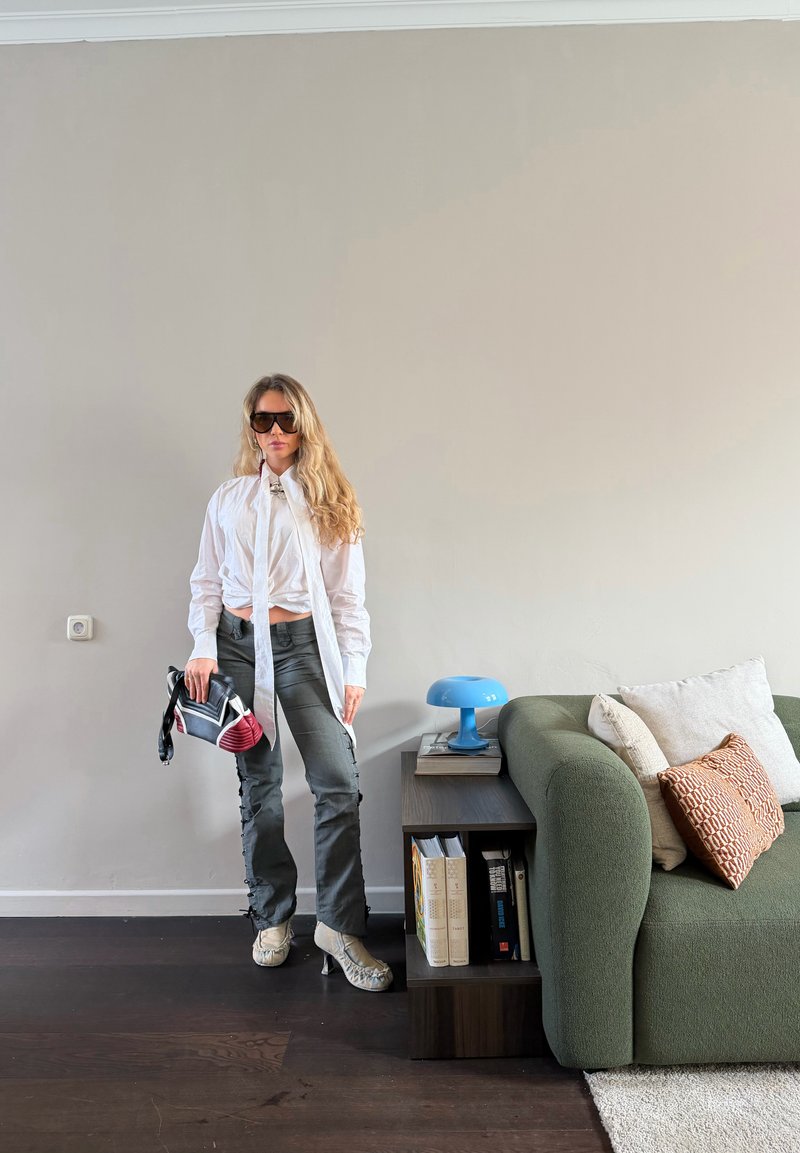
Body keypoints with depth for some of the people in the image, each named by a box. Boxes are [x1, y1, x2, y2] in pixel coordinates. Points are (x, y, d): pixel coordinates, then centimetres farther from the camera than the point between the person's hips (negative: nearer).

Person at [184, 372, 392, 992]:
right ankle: (273, 917, 24)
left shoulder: (327, 500, 6)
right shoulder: (228, 499, 10)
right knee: (259, 785, 8)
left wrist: (354, 668, -3)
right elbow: (207, 581, 11)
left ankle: (339, 924, 5)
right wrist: (203, 648, -4)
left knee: (339, 785, -10)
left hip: (304, 644, -1)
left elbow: (348, 592, 3)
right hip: (238, 644, 2)